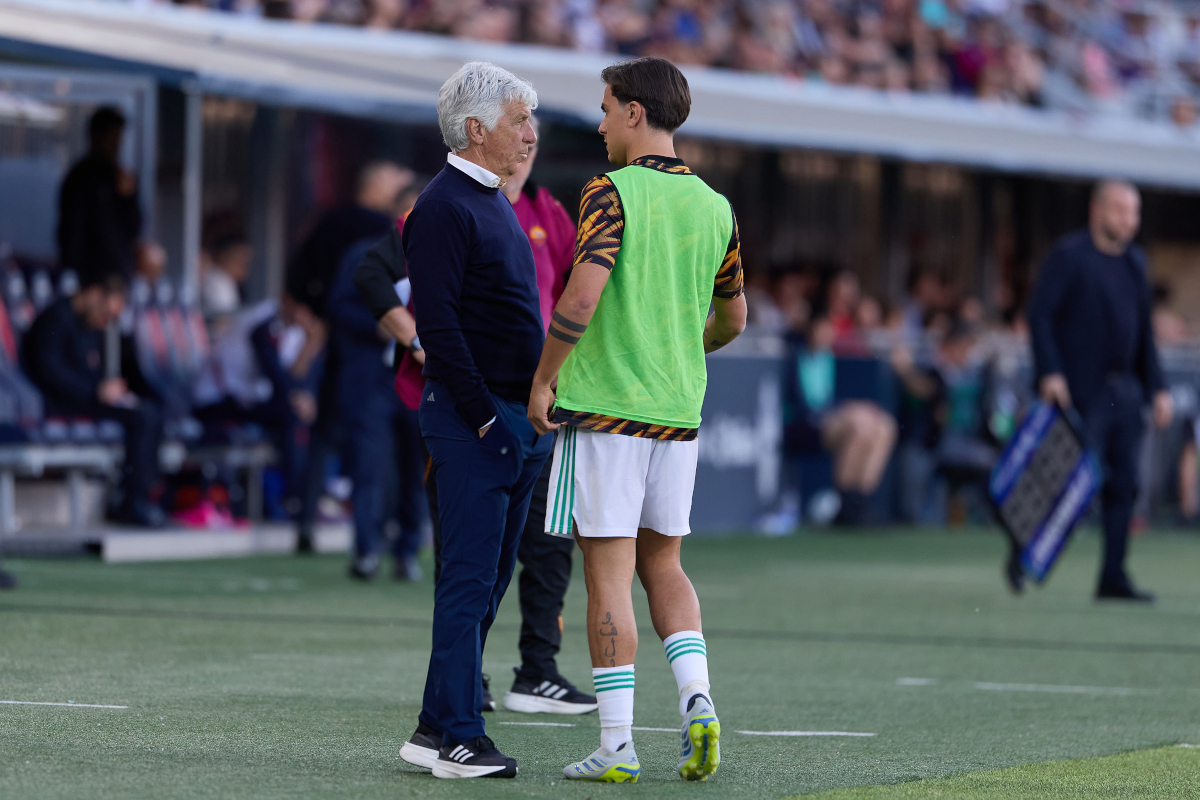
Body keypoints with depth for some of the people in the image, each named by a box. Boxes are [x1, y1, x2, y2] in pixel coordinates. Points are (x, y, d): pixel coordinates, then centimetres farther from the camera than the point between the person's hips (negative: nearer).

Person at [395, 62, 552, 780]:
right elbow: (437, 324, -18)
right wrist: (483, 416, -19)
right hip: (472, 418, -10)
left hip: (518, 417, 10)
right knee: (471, 579, -9)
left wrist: (538, 411, 17)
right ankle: (459, 739, -8)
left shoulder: (496, 203, 19)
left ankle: (438, 728, 14)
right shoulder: (443, 208, -12)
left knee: (488, 580, 10)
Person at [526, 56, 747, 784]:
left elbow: (583, 295, -21)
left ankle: (617, 745, -1)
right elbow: (732, 319, 18)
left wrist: (543, 381, -9)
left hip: (604, 408, -5)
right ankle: (696, 698, -2)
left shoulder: (613, 193, -10)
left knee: (609, 574, -2)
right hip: (678, 409, 6)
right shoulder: (715, 208, 8)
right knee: (662, 564, 18)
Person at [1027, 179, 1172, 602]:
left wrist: (1157, 388, 14)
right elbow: (1040, 314, -11)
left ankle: (1113, 578, 5)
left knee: (1123, 484, 1)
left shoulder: (1134, 261, 15)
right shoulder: (1069, 255, -6)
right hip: (1080, 389, -7)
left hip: (1124, 388, 7)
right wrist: (1050, 373, -21)